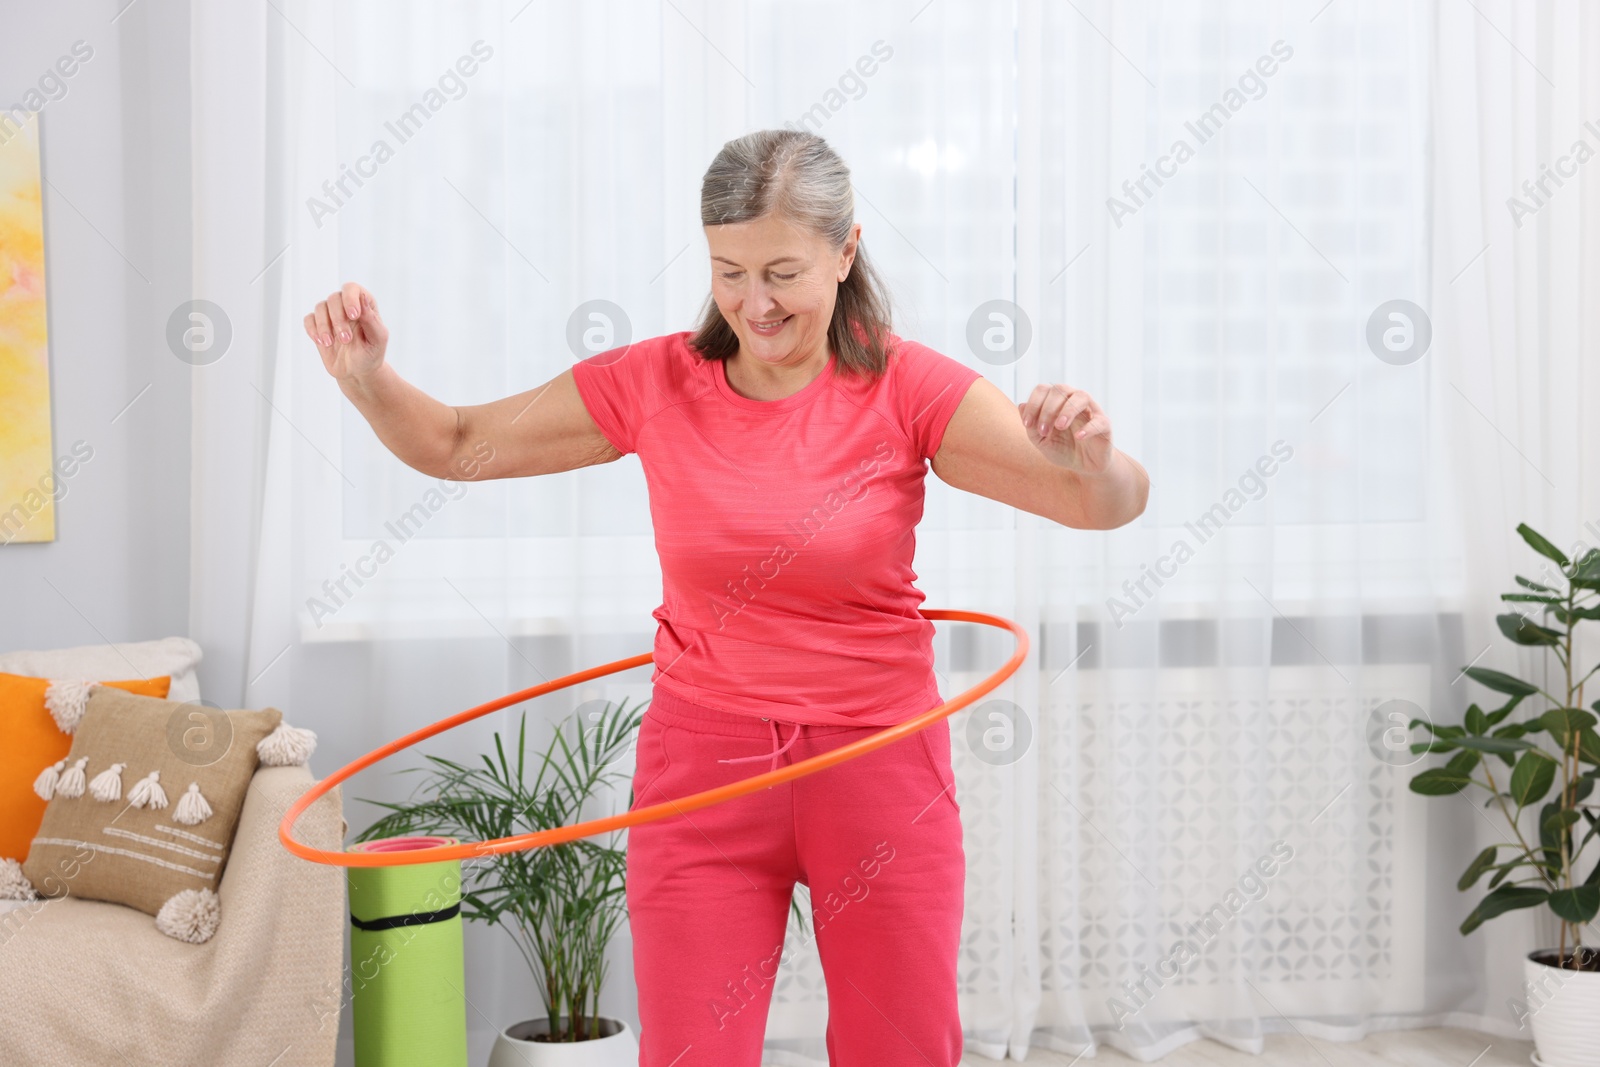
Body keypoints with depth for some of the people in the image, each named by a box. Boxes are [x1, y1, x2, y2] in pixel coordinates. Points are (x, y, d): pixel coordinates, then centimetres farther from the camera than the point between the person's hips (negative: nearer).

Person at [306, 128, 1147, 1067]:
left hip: (880, 768, 0)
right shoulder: (655, 383, -4)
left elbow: (1111, 506, -15)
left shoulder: (906, 388, -9)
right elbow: (456, 445, 5)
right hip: (702, 767, 1)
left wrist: (1092, 457, -38)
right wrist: (367, 377, -14)